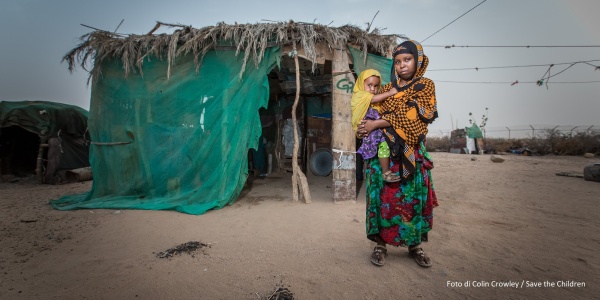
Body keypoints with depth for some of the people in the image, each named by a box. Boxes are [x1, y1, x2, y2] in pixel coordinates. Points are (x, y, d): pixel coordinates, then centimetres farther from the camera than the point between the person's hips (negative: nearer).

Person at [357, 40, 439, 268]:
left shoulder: (426, 86, 3)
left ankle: (415, 245, 19)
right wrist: (366, 126, -10)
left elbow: (410, 115, -10)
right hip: (383, 151, 2)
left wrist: (376, 124, -13)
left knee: (413, 198, 3)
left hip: (410, 152, -2)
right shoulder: (386, 89, 15)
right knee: (383, 196, -1)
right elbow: (374, 113, 14)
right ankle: (381, 243, 9)